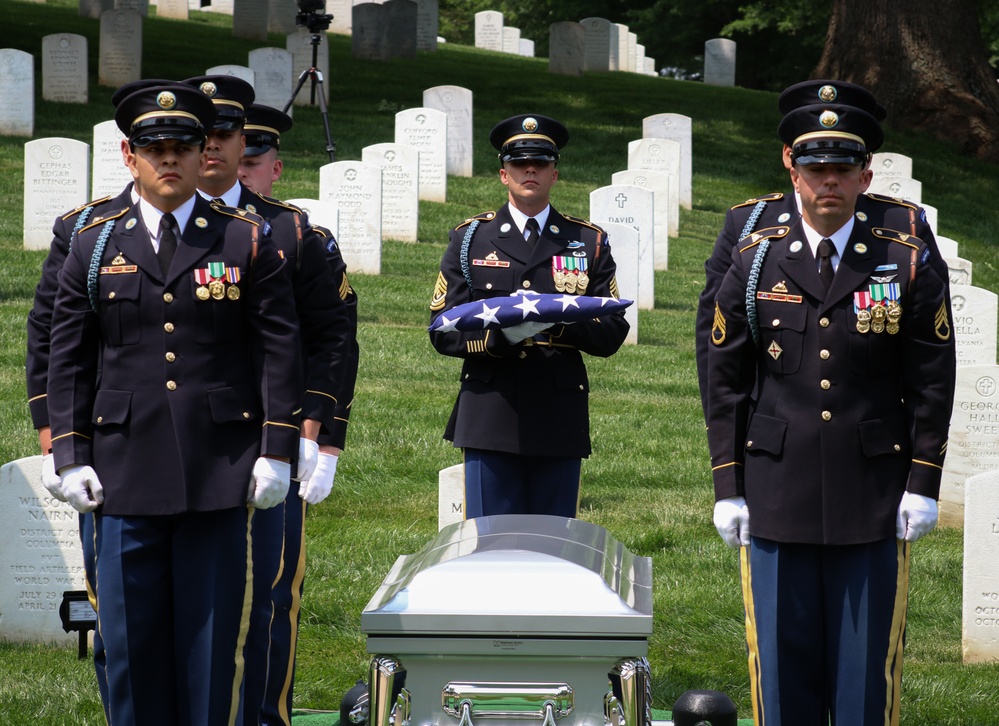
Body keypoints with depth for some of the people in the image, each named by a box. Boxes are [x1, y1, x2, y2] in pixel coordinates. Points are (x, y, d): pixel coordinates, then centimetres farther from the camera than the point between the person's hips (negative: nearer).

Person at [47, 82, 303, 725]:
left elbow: (280, 351, 3)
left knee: (211, 633, 2)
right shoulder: (95, 244, 9)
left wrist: (276, 451, -4)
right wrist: (70, 455, 1)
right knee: (132, 636, 4)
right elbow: (68, 358, 9)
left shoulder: (249, 241, 5)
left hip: (219, 474, -1)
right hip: (126, 472, 1)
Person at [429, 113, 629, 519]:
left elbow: (611, 334, 5)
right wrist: (499, 333, -16)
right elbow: (443, 332, 4)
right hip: (490, 420, -1)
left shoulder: (589, 242, 12)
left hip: (560, 421, 1)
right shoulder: (470, 239, 11)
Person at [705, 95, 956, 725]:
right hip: (776, 500, 1)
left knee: (868, 669, 2)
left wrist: (922, 484, -2)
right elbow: (725, 382, 7)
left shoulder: (909, 264, 4)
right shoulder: (755, 263, 6)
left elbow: (933, 383, 3)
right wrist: (728, 488, 3)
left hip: (874, 503, -1)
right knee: (782, 664, 4)